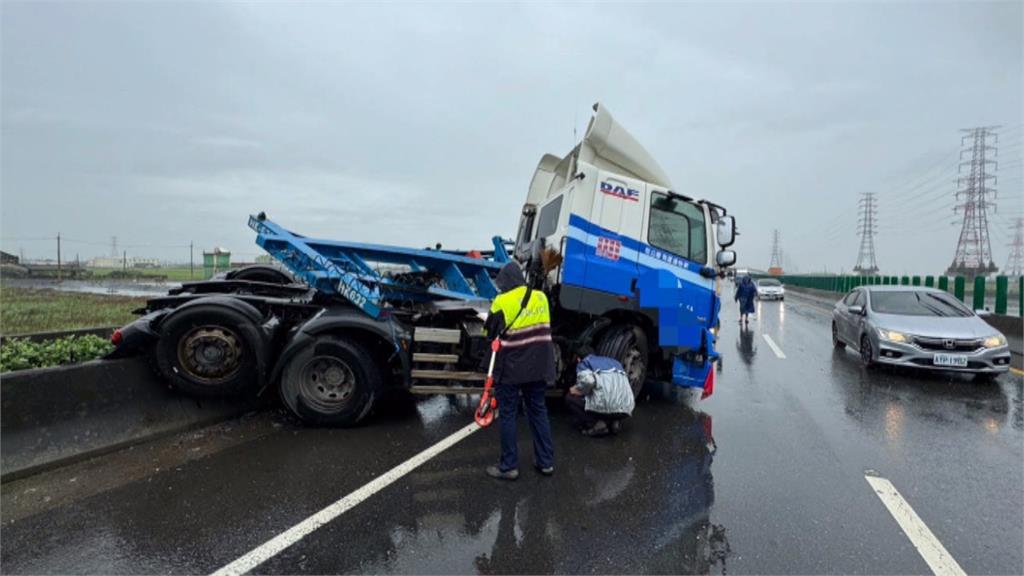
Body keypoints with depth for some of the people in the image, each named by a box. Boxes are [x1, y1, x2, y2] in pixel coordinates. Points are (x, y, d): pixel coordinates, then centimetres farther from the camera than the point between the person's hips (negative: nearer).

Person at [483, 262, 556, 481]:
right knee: (538, 411, 15)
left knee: (507, 415, 6)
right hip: (538, 366, 5)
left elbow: (490, 333, -2)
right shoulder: (541, 297, 3)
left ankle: (509, 466, 11)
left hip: (511, 368, -5)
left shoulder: (502, 302, -12)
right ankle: (546, 462, 22)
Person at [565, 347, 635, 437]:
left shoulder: (583, 363, 12)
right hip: (626, 409, 6)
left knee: (570, 398, 18)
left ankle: (595, 424, 1)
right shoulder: (613, 361, 31)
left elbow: (587, 380, -12)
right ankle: (614, 422, 12)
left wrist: (578, 390, 9)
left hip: (603, 406, -6)